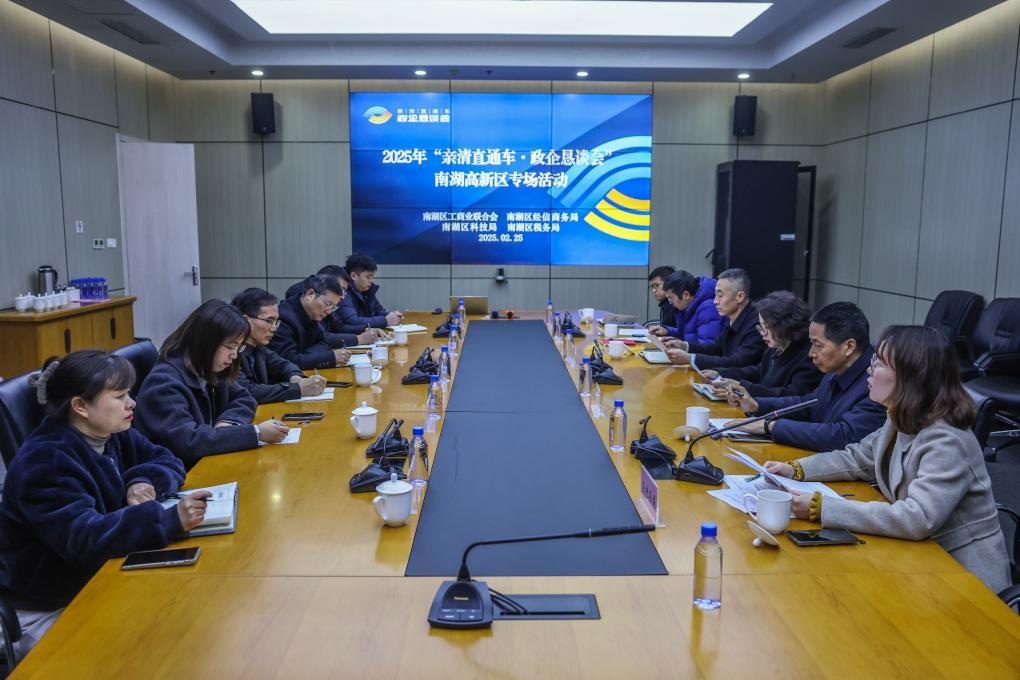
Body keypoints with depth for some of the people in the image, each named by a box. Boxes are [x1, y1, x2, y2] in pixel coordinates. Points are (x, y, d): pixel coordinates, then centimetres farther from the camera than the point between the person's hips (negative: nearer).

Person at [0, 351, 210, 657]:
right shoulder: (44, 462, -23)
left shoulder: (113, 434, 0)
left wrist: (144, 481, -16)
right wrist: (169, 520, -44)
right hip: (51, 608, -7)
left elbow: (168, 461, 7)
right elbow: (83, 539, -33)